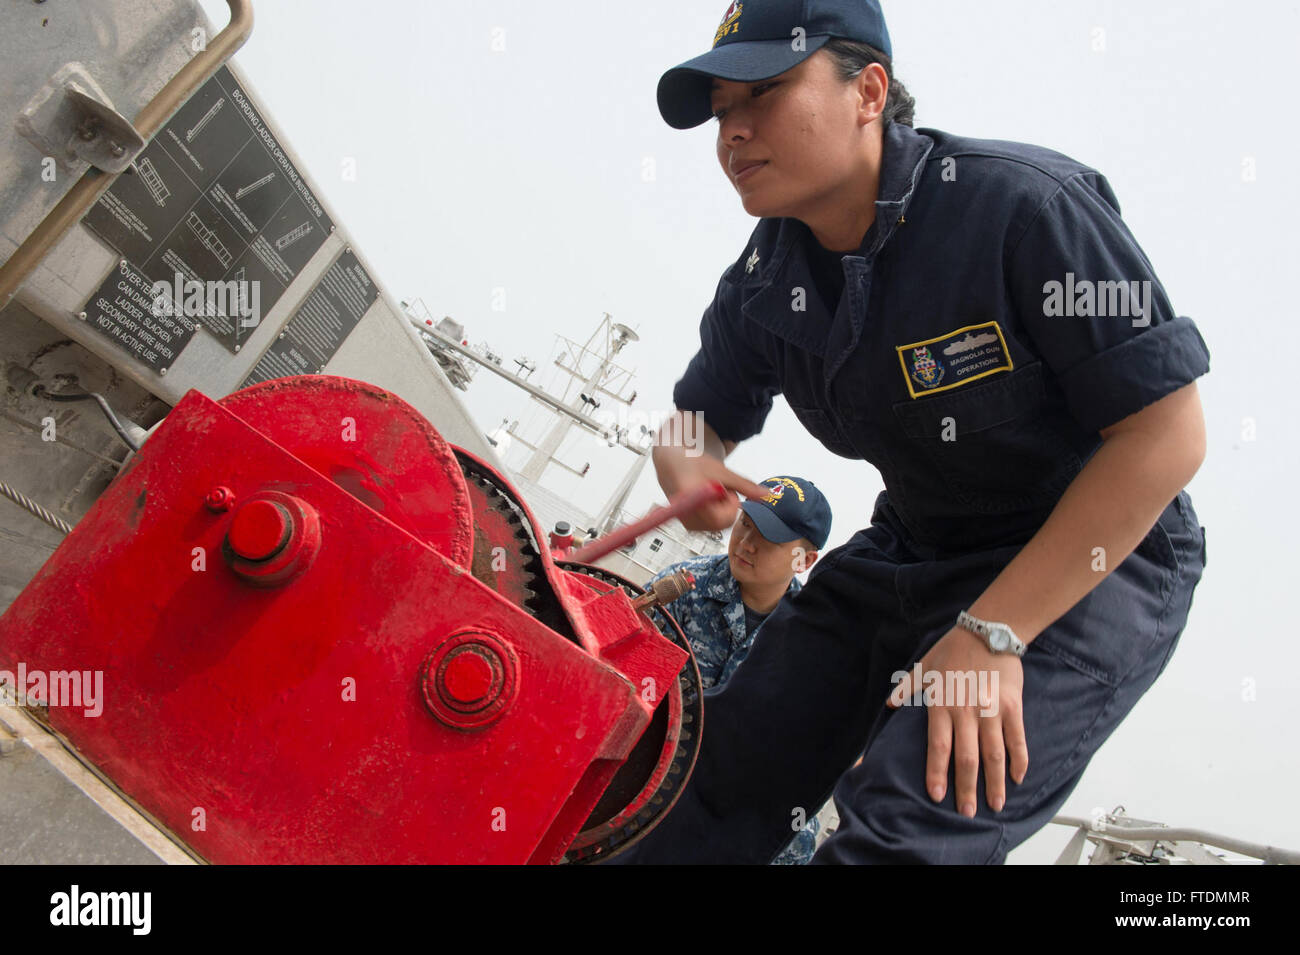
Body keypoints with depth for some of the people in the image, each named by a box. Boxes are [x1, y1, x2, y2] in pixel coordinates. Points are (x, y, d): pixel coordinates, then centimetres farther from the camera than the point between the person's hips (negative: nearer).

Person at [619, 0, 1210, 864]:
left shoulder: (1023, 205, -22)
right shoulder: (763, 281, -2)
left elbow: (1168, 433, -21)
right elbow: (700, 419, 12)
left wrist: (992, 632, -25)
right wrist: (687, 473, -16)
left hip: (1098, 564, -5)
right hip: (908, 557, 6)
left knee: (904, 831, -26)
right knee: (721, 776, -1)